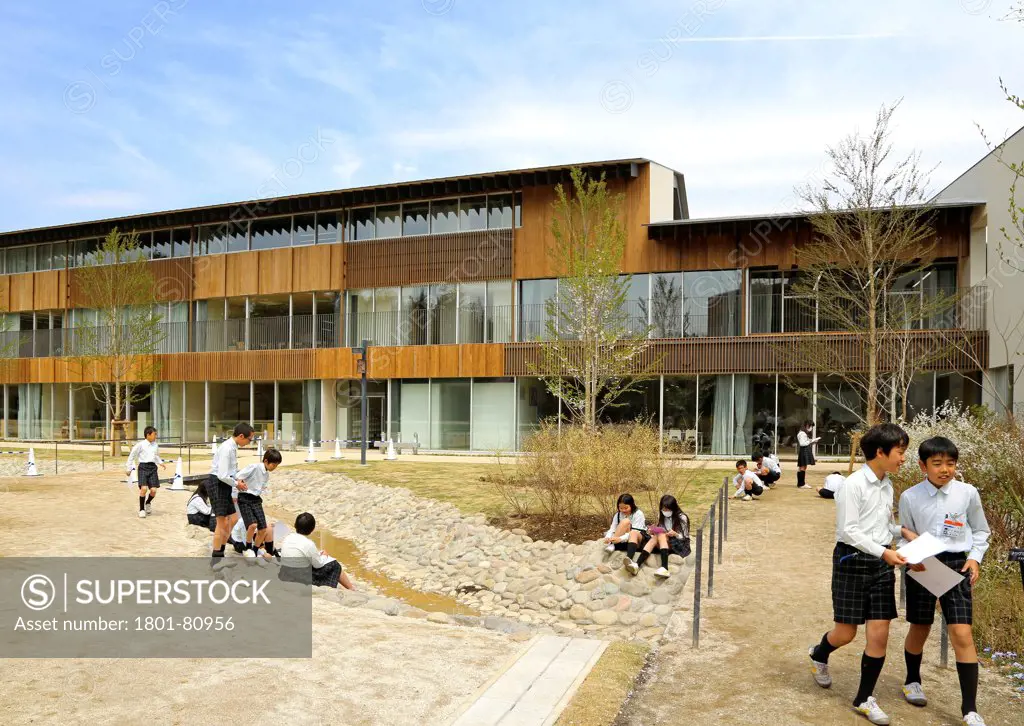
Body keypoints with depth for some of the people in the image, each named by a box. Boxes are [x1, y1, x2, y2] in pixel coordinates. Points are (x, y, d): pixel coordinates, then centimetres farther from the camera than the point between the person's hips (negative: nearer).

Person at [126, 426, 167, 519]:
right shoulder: (141, 445, -4)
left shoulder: (156, 445, 11)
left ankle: (148, 503, 30)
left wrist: (161, 463, 12)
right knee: (143, 488, -18)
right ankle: (141, 509, -1)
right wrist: (128, 468, 6)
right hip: (143, 467, -4)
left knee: (153, 490, -4)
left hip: (153, 467, 4)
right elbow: (132, 455, 4)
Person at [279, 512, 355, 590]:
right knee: (334, 565, 9)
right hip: (301, 579, -7)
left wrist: (317, 554, 15)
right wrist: (324, 556, 11)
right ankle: (351, 588, 23)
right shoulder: (308, 544, -23)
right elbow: (318, 564, -9)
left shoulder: (287, 538, -3)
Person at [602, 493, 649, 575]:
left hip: (639, 539, -3)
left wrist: (620, 539, -39)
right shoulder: (618, 515, 1)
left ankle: (629, 559, -64)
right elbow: (612, 529, -7)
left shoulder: (638, 514, -13)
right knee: (626, 521, -24)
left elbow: (634, 532, -24)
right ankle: (611, 544, -31)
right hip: (624, 540, 3)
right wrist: (608, 537, -31)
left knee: (633, 534, -40)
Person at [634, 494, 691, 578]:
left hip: (681, 546, -5)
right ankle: (637, 564, -47)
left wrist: (675, 534, -24)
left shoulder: (682, 518, -4)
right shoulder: (663, 518, 12)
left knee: (661, 536, -31)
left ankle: (664, 568, -54)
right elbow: (661, 534, 11)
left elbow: (684, 537, -5)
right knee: (655, 538, -27)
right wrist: (653, 532, -10)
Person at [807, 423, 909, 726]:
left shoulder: (887, 485, 7)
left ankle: (864, 699, 16)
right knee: (846, 633, 4)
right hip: (852, 560, -6)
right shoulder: (854, 484, -15)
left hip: (881, 564, 6)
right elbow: (848, 530, -18)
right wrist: (882, 551, -24)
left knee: (879, 634, 2)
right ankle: (818, 654, 38)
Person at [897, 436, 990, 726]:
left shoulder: (968, 493, -5)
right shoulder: (910, 497, -8)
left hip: (956, 565, 0)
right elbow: (905, 536, 3)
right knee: (920, 629, 14)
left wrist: (975, 558, -3)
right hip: (922, 566, 0)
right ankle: (913, 681, 41)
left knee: (962, 634, -7)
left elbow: (981, 530, 9)